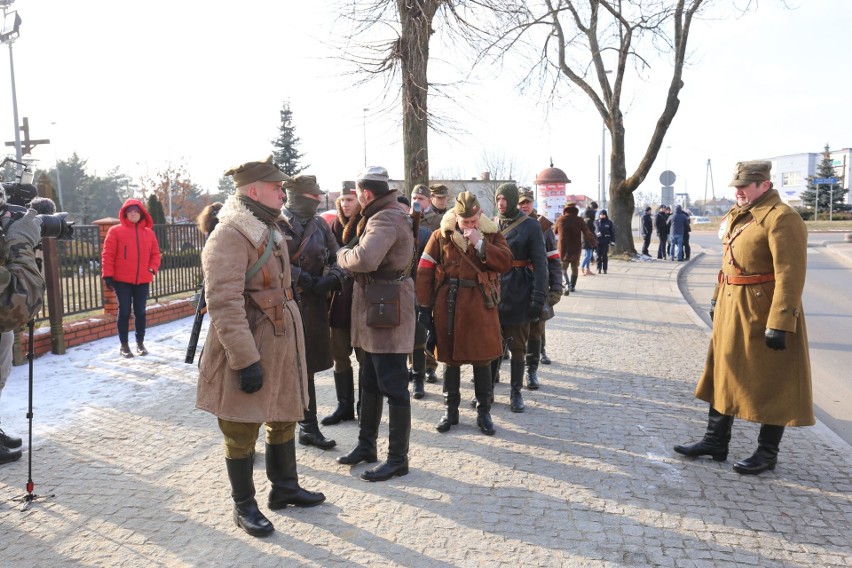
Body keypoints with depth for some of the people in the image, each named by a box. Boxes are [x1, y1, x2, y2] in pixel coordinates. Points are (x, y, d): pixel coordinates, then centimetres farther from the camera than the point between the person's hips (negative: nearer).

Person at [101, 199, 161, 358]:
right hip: (122, 280, -3)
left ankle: (140, 343, 20)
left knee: (140, 312, 8)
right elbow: (108, 254, -4)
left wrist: (152, 268, -4)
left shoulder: (148, 233, 8)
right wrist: (108, 275, -9)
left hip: (143, 280, 3)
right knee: (124, 312, 1)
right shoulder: (116, 231, -2)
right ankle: (124, 345, 11)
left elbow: (155, 253, 12)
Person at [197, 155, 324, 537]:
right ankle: (244, 506, 22)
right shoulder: (230, 235, -18)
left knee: (285, 418, 19)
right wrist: (245, 360, -26)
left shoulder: (268, 230, 14)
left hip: (280, 346, 9)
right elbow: (224, 303, -25)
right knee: (242, 431, 6)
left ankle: (284, 487, 36)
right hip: (248, 351, -9)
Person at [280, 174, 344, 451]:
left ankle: (309, 428, 28)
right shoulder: (275, 224, -8)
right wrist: (302, 278, -21)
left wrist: (332, 278, -7)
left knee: (306, 368, 16)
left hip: (313, 306, 6)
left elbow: (336, 257, 13)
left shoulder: (319, 224, 11)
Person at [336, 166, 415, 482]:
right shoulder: (388, 215, 16)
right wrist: (351, 252, 2)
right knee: (371, 384, 19)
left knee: (393, 387, -2)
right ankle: (366, 445, 32)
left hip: (387, 313, -11)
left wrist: (342, 255, -15)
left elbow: (364, 258, -35)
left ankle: (398, 459, 9)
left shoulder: (385, 219, -18)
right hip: (375, 312, 11)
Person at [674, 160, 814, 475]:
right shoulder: (737, 215, 11)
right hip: (731, 311, 9)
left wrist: (780, 323, -26)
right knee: (724, 375, 14)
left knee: (771, 385, 5)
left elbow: (790, 274, -23)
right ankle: (715, 441, 26)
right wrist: (718, 299, 21)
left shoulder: (782, 218, -17)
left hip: (763, 314, -9)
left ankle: (767, 453, 19)